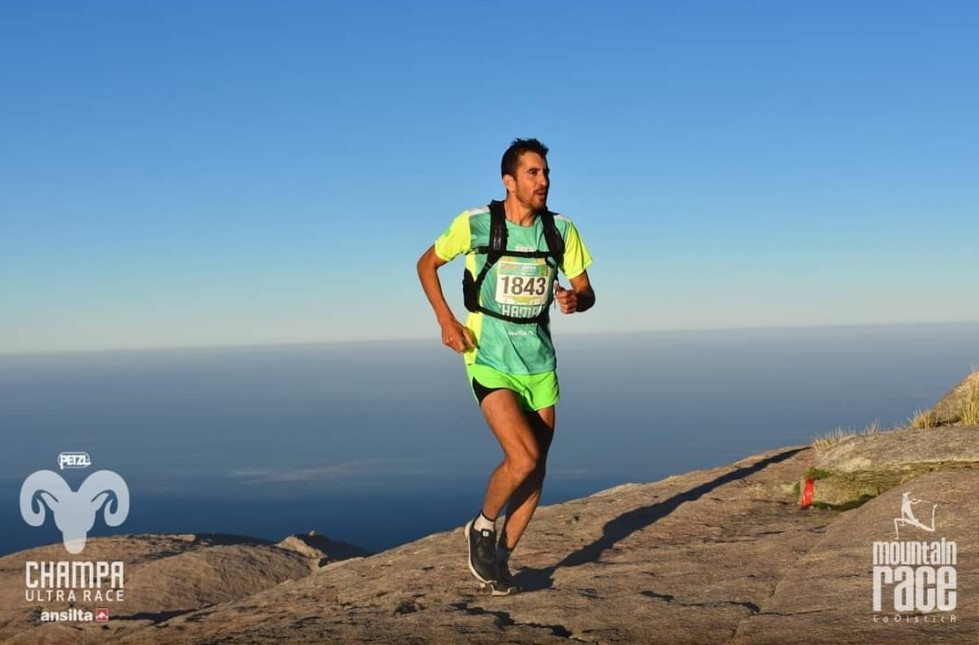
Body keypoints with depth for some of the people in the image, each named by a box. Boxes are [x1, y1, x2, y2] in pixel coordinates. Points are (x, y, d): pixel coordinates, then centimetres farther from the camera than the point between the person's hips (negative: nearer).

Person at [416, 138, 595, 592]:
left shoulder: (561, 229, -1)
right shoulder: (475, 224, -10)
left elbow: (586, 292, 7)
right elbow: (426, 264, 4)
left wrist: (575, 300, -18)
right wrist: (446, 320, -8)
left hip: (540, 362, 5)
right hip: (490, 361, -4)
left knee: (536, 469, 8)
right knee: (523, 458, -19)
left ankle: (501, 556, 27)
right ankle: (482, 527, 11)